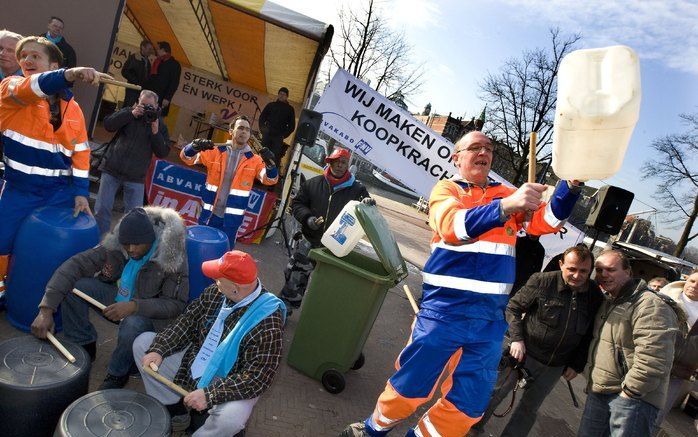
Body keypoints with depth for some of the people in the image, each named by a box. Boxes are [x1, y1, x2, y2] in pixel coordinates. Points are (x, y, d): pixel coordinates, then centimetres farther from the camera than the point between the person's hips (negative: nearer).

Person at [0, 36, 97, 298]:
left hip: (61, 192, 2)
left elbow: (81, 152, 6)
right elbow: (29, 88, -27)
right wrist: (68, 76, -47)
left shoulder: (71, 107, 6)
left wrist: (80, 192, -4)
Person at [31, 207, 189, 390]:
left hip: (148, 312, -4)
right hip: (118, 298, 5)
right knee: (74, 287, -16)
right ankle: (83, 346, 6)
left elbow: (176, 304, -24)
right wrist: (46, 309, -30)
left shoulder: (172, 255, -27)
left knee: (132, 325, -38)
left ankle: (117, 374, -6)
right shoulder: (114, 244, -17)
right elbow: (75, 264, -20)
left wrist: (134, 306, -38)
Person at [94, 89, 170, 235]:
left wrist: (156, 132, -15)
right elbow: (108, 125, -8)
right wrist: (131, 114, -15)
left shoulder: (160, 124, 4)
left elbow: (163, 153, -1)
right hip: (112, 169, 1)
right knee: (102, 209, 3)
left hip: (136, 178, 0)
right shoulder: (128, 113, 6)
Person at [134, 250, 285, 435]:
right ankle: (175, 412, 9)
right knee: (143, 342, 4)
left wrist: (210, 394, -31)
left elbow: (258, 378, -28)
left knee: (230, 418, -37)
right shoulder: (215, 292, -8)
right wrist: (159, 349, -13)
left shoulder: (267, 322, -29)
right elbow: (187, 323, 1)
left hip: (229, 385, -7)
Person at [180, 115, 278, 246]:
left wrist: (270, 164, -32)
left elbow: (270, 179, -10)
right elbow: (187, 157, -1)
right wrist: (195, 146, -24)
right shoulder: (215, 152, 1)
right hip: (209, 214, 1)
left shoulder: (255, 160, 1)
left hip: (232, 218, -1)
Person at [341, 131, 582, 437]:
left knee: (469, 405, 9)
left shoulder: (507, 194, 12)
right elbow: (452, 225, -20)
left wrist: (571, 185, -15)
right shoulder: (446, 189, 1)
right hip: (444, 309, -4)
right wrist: (505, 207, -34)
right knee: (411, 387, 5)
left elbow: (544, 221, 1)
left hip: (491, 317, 4)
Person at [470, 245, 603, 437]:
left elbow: (590, 335, 5)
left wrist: (577, 365, 3)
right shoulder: (542, 281, -16)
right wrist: (516, 338, -18)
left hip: (554, 368, 3)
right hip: (524, 353, -2)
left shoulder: (596, 296, -6)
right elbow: (513, 307, -8)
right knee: (494, 393, 6)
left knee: (529, 408, 15)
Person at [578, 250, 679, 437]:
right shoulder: (607, 303, 13)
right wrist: (590, 376, 18)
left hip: (633, 396, -8)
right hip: (598, 393, 9)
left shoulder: (650, 305, -17)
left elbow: (653, 359, -25)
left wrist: (629, 392, -20)